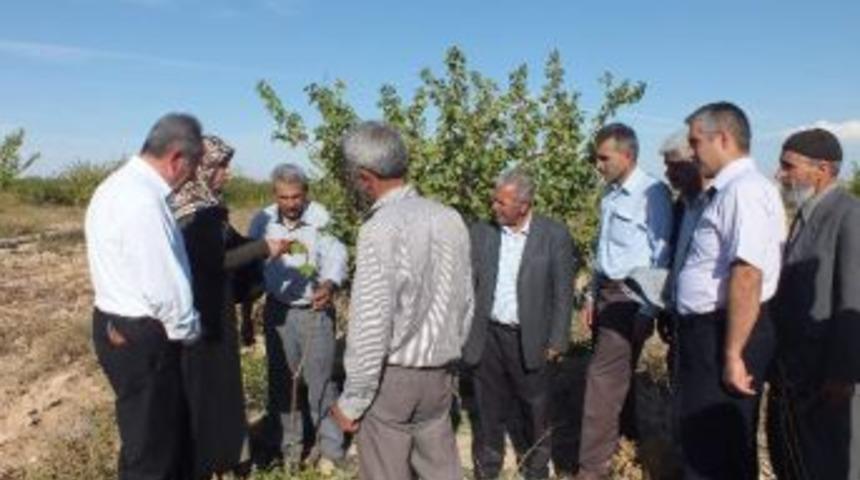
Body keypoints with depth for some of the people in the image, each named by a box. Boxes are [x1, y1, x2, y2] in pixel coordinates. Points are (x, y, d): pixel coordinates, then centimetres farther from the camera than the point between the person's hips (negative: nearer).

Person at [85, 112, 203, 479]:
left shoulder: (120, 185, 9)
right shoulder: (143, 199, -25)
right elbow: (164, 286, -25)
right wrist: (188, 330, -7)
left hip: (119, 326, 10)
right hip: (141, 339, -10)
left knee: (166, 430, 25)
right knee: (150, 448, 7)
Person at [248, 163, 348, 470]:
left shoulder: (321, 220, -15)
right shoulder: (262, 222, -5)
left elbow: (336, 255, -30)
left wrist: (329, 285, -52)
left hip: (315, 311, -3)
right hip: (278, 311, 3)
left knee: (321, 381, 4)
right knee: (281, 380, 13)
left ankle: (330, 447, 22)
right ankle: (288, 444, 31)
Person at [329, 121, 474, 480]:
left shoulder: (380, 229, -20)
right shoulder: (451, 219, 0)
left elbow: (370, 323, -19)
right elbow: (465, 302, 7)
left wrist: (352, 399, -9)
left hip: (391, 376, -6)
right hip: (440, 374, 6)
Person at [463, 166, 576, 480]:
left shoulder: (555, 235, -7)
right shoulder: (481, 232, -1)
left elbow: (563, 293, -5)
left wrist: (557, 341, -6)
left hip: (529, 340, -2)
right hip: (487, 337, 2)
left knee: (535, 410, 14)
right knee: (488, 408, 14)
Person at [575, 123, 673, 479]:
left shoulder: (652, 193, -15)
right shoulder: (610, 193, 9)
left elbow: (662, 256, -14)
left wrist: (648, 310, -14)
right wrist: (591, 296, 14)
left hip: (630, 297, -8)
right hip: (605, 292, 8)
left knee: (602, 379, -5)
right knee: (616, 375, 17)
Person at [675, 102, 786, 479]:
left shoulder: (743, 190, -19)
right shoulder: (727, 190, 11)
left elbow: (747, 276, -26)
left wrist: (733, 355, -24)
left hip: (724, 333, -9)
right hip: (708, 329, 9)